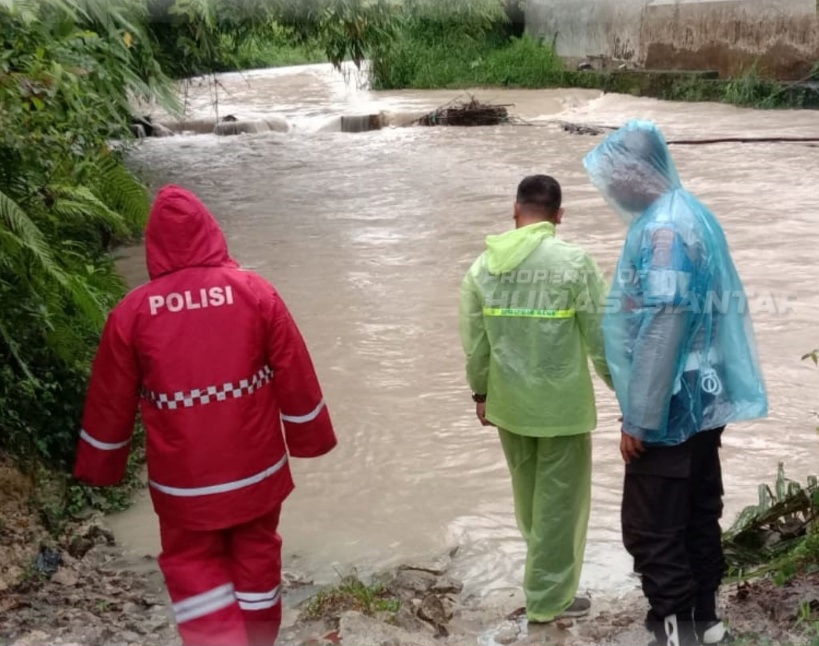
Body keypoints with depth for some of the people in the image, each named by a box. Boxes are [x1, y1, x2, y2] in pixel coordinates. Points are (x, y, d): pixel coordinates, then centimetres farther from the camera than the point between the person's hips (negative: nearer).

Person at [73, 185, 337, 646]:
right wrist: (310, 439, 11)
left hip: (183, 481, -1)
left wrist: (100, 468, 15)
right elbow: (296, 379, -4)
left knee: (193, 566, 19)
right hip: (257, 469, 2)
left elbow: (111, 402, -1)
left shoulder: (132, 312, -10)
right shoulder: (256, 292, -9)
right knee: (258, 561, 22)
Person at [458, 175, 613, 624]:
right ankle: (548, 599, 20)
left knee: (529, 495, 22)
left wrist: (480, 392, 18)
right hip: (562, 402, -4)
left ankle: (545, 575, 40)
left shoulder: (484, 265, -1)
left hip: (508, 402, 5)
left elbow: (474, 340, 5)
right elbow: (601, 336, -10)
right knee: (559, 499, 10)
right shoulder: (573, 262, -14)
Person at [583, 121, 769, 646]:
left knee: (652, 530, -1)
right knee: (699, 517, 18)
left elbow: (660, 331, -24)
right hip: (704, 400, 10)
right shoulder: (693, 214, 10)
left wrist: (638, 418, -18)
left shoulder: (661, 229, -20)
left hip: (670, 408, -10)